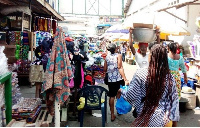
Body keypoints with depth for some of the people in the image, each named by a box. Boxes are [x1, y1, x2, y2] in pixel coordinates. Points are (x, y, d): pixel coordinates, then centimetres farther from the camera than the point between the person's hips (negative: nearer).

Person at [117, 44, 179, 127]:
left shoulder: (140, 74, -16)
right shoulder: (170, 78, -8)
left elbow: (131, 97, -10)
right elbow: (174, 101, -2)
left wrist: (121, 91, 10)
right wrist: (175, 120, 10)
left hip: (147, 120, -2)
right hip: (166, 120, 2)